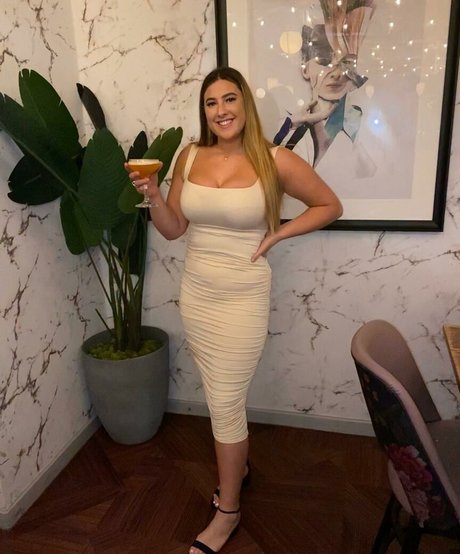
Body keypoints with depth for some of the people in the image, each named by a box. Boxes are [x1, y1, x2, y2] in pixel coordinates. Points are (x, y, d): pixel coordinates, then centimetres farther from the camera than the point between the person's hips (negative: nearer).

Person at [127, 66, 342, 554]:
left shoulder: (275, 161, -11)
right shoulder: (189, 157, 1)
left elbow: (330, 206, 0)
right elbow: (173, 229, 5)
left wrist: (275, 235, -9)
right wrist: (152, 195, -13)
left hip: (243, 297, -5)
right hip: (195, 293, 5)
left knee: (225, 405, 3)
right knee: (221, 397, 20)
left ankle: (227, 513, 26)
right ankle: (237, 465, 47)